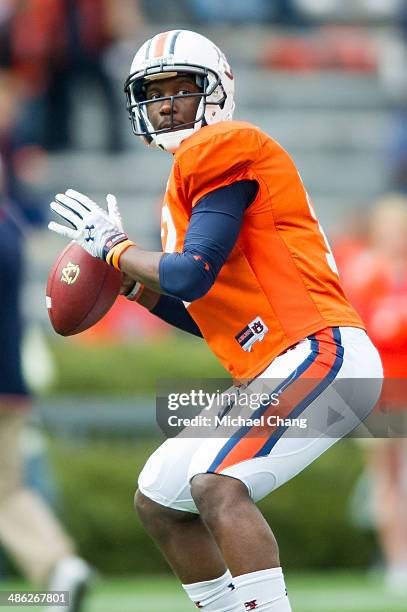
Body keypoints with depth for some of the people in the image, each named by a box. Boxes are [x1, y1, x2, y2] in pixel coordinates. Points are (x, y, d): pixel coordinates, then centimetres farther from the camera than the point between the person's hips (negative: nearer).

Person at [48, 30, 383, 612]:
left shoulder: (223, 150, -8)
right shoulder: (187, 177, 21)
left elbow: (194, 275, -17)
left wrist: (112, 246, -1)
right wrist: (135, 286, 13)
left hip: (322, 351, -11)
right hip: (270, 374, 11)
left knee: (217, 484, -29)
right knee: (158, 502, 15)